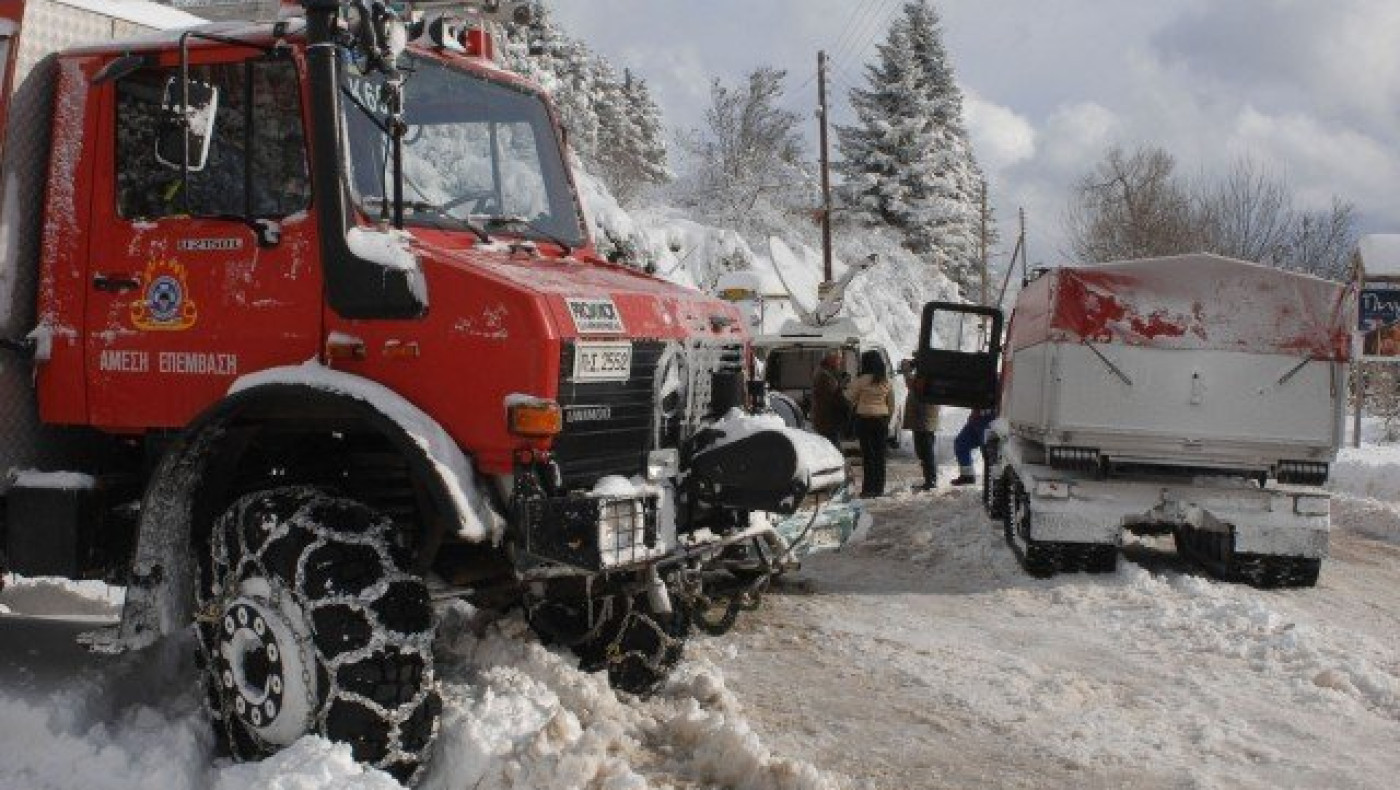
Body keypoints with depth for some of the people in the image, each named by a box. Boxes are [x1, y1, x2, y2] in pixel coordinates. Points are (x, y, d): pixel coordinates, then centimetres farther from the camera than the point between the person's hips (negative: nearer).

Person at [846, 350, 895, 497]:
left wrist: (845, 390, 18)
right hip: (882, 419, 5)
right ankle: (879, 488, 12)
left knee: (868, 453, -2)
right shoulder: (887, 381, 6)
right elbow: (891, 403, 13)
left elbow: (850, 397, -1)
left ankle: (869, 488, -3)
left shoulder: (862, 380, -10)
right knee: (880, 454, 8)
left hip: (865, 419, -5)